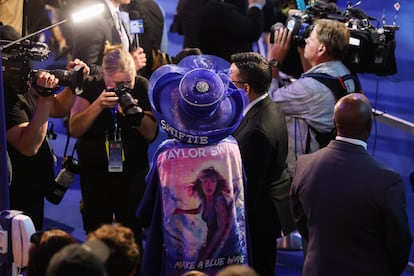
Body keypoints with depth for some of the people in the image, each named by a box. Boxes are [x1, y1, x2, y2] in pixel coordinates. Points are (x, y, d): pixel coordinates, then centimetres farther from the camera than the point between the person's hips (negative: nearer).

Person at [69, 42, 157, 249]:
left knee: (133, 234, 1)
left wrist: (137, 115, -27)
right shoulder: (90, 87, -6)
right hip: (94, 174, 0)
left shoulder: (141, 87, -5)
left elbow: (151, 134, -8)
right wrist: (98, 105, -25)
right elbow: (74, 130, -13)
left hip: (133, 174, 0)